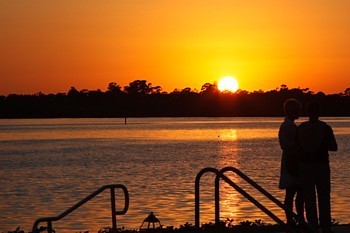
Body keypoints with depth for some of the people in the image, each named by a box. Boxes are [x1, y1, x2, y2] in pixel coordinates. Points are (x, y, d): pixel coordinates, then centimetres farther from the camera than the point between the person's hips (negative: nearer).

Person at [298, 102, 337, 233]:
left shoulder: (301, 128, -1)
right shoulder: (325, 128, -6)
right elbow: (334, 147, -2)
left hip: (305, 165, 1)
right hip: (322, 165, -1)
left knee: (309, 199, 6)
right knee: (324, 198, 7)